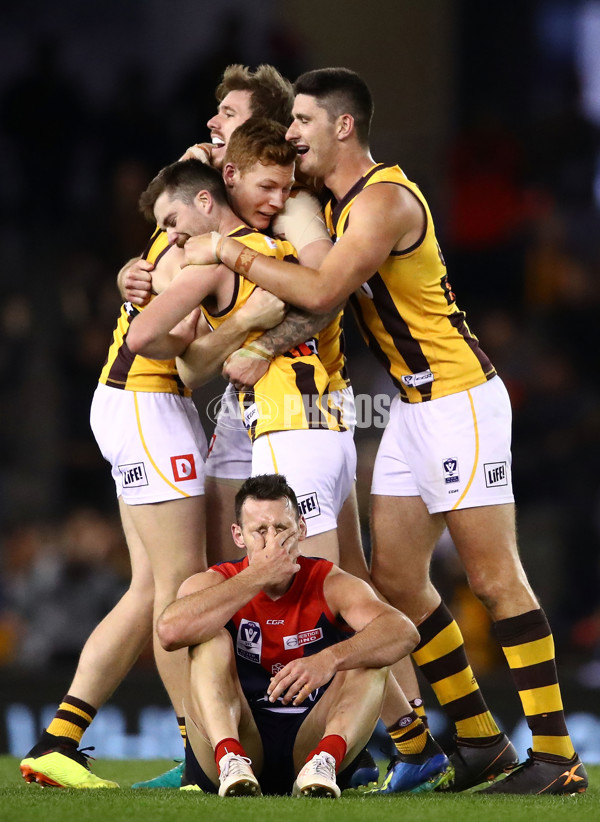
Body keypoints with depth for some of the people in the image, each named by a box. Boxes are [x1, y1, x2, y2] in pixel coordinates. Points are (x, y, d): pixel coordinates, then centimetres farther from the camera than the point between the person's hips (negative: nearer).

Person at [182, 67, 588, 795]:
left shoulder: (385, 198, -17)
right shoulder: (335, 204, 12)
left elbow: (321, 291, -26)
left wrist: (229, 253, -17)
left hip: (459, 400, -10)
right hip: (413, 407, 10)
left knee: (493, 577, -9)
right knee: (395, 580, 7)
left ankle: (557, 756, -7)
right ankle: (479, 741, 14)